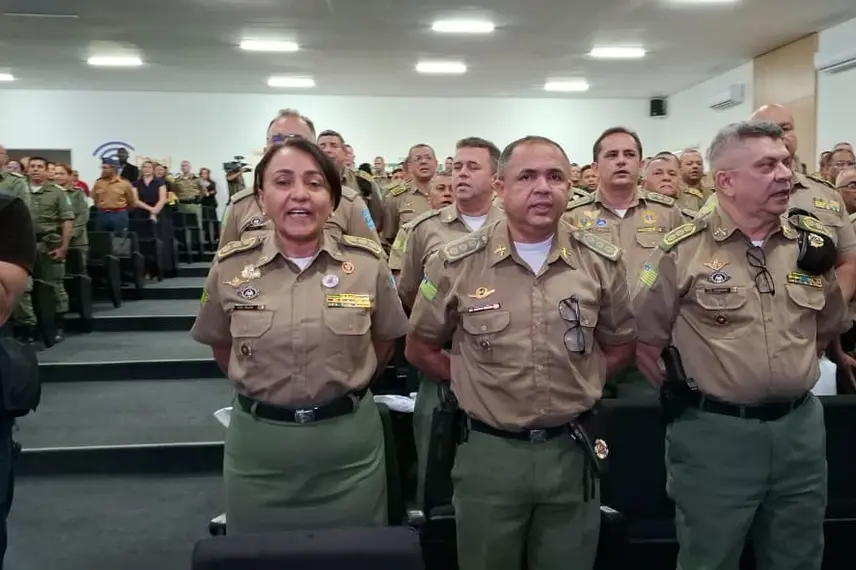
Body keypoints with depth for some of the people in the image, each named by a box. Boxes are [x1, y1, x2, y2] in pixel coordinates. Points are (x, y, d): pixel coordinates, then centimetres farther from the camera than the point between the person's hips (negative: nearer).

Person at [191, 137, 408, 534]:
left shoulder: (367, 261, -8)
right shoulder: (229, 266, -6)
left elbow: (386, 339, 7)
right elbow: (220, 344, 10)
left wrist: (348, 384, 8)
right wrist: (258, 388, 10)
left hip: (349, 439, 0)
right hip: (258, 443, 1)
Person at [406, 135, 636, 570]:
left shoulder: (602, 261, -2)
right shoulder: (456, 263, -8)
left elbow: (620, 345, 11)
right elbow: (420, 348, 3)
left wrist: (575, 382, 2)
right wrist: (479, 382, 0)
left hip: (571, 450, 2)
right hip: (489, 452, -1)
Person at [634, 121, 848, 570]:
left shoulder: (814, 241, 3)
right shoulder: (682, 250, -10)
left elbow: (830, 324, 19)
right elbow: (643, 336, -4)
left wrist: (795, 372, 15)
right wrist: (677, 394, 0)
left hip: (800, 426, 5)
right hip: (714, 431, -4)